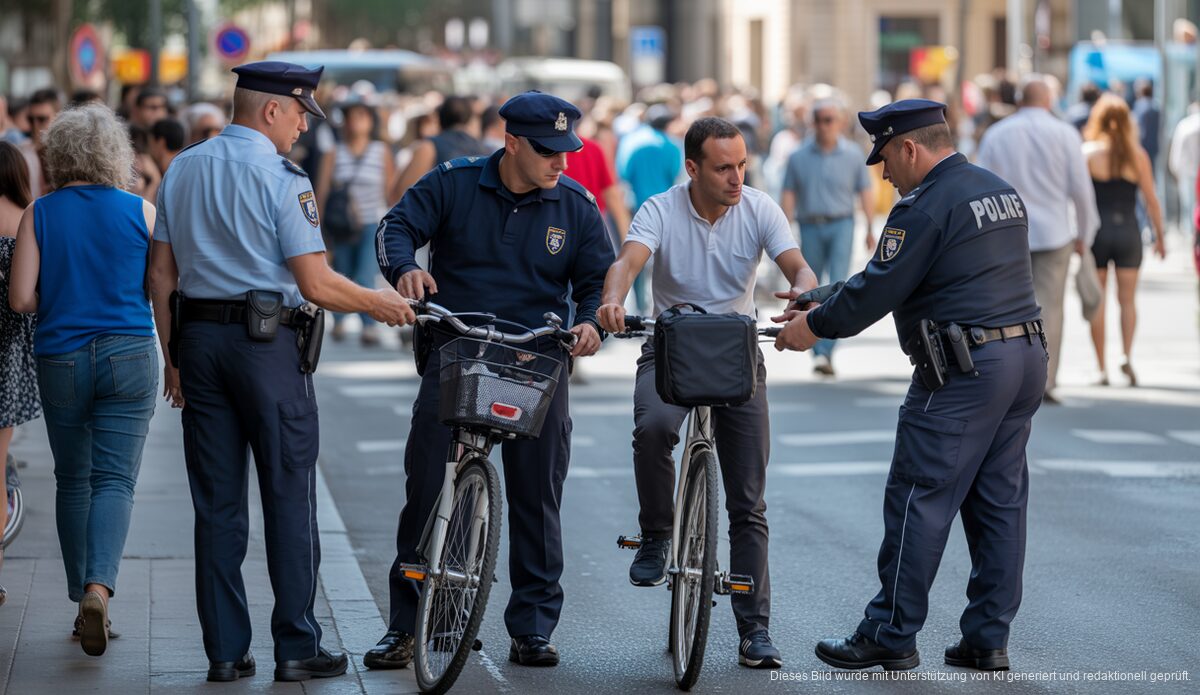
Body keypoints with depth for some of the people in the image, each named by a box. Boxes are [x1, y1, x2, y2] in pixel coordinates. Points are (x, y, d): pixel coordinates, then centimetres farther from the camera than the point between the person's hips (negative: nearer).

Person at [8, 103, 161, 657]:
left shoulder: (39, 214, -2)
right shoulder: (141, 211, -2)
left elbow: (21, 297, -5)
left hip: (60, 358, 1)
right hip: (129, 356, -1)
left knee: (72, 481, 14)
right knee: (115, 479, -3)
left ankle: (82, 597, 19)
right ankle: (99, 586, -24)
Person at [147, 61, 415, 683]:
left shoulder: (182, 169, 9)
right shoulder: (281, 178, -10)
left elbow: (161, 274, 10)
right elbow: (315, 285, -14)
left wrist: (173, 356, 16)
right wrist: (376, 303, 2)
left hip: (198, 337, 6)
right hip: (267, 343, -6)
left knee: (216, 503, 7)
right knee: (289, 499, 3)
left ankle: (225, 650, 9)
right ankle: (296, 648, 5)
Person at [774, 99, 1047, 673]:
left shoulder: (926, 205, -12)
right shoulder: (1001, 190, 17)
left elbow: (879, 288, -11)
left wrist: (814, 327, 3)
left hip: (964, 369, -9)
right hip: (1026, 356, 9)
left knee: (919, 501, -2)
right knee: (1000, 503, 10)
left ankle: (890, 637, 3)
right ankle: (988, 640, 13)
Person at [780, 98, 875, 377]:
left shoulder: (853, 154, 3)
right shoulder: (799, 157, 5)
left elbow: (865, 191, 9)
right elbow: (789, 194, 7)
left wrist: (870, 227, 6)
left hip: (841, 225, -2)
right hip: (810, 227, 2)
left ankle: (825, 352, -19)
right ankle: (818, 352, 23)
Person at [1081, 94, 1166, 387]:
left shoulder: (1088, 153, -4)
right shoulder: (1138, 154, 0)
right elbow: (1151, 200, 1)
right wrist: (1159, 237, 9)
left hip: (1097, 230, -1)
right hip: (1128, 229, 1)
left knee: (1097, 301, 6)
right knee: (1127, 299, 10)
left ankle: (1102, 368, 5)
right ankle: (1127, 356, -11)